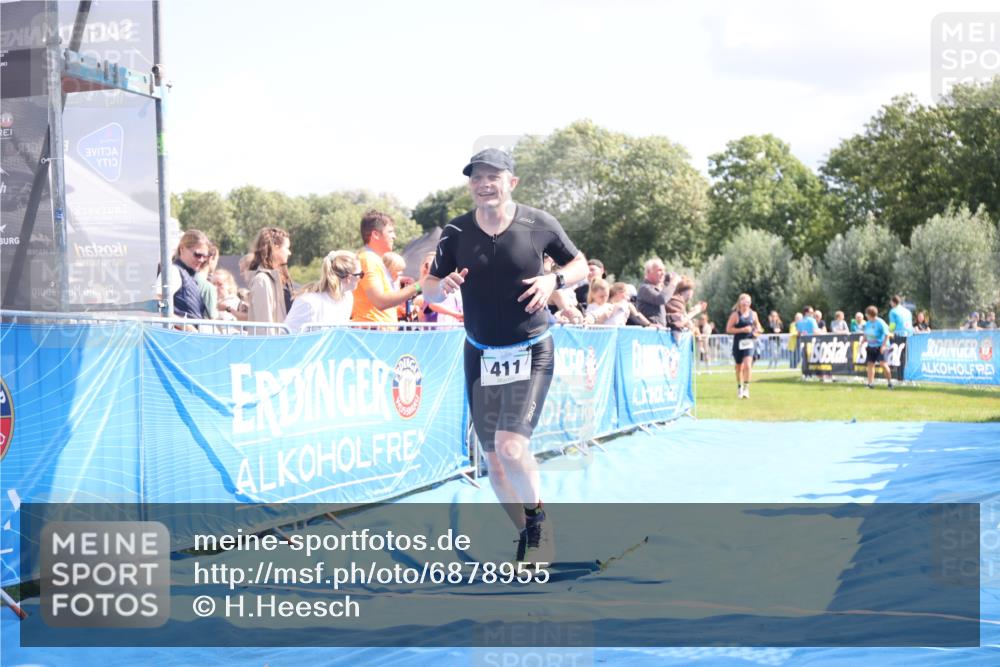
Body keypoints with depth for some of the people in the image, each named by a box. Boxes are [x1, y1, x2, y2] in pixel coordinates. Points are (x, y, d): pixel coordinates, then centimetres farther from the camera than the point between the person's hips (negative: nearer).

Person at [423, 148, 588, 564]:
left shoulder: (539, 224, -7)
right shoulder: (456, 232, -3)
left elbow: (580, 265, 5)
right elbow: (429, 292, 3)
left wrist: (554, 280, -16)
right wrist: (445, 285, -21)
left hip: (531, 353, -3)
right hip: (480, 355, 3)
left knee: (511, 447, -19)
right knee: (494, 460, 6)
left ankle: (538, 517, 9)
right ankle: (527, 536, 26)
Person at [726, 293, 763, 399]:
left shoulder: (753, 314, 6)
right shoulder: (735, 315, -5)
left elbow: (758, 325, 24)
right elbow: (728, 329, -10)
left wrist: (757, 330, 1)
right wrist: (742, 330, -17)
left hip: (749, 342, 1)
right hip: (738, 343, -1)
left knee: (747, 365, -17)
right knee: (739, 366, 11)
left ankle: (746, 388, -13)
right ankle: (739, 387, 30)